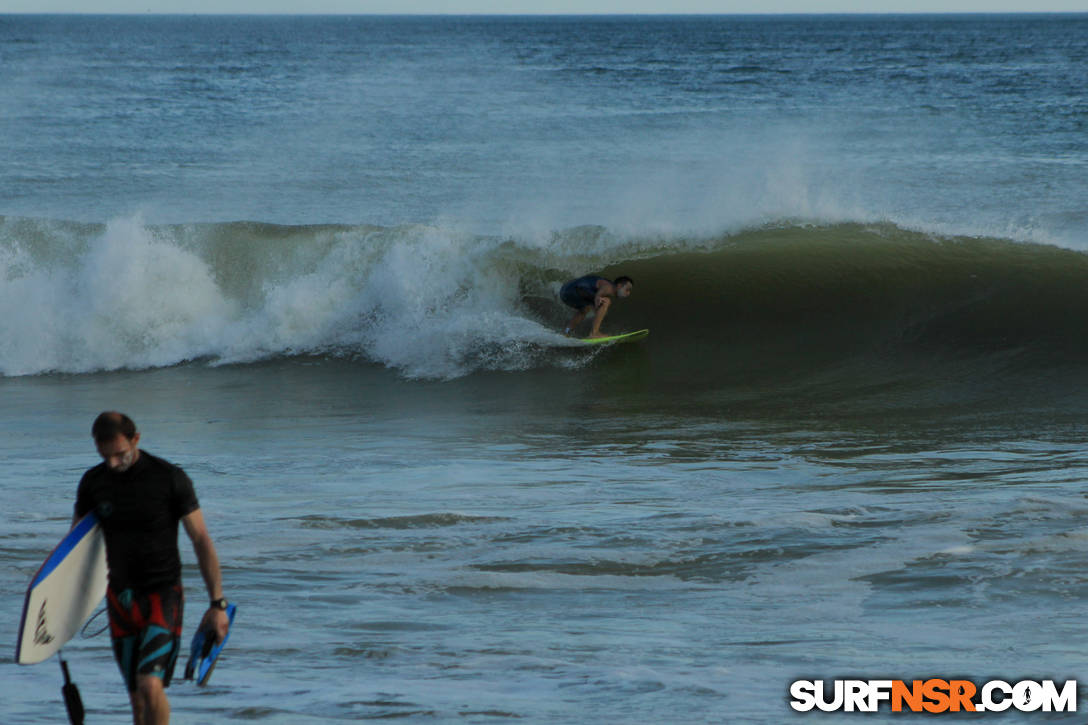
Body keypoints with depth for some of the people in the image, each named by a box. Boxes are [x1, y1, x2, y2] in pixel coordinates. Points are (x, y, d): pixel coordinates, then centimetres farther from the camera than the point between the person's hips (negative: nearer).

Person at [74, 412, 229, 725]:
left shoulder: (170, 478, -10)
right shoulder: (93, 482, 1)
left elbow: (201, 540, -7)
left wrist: (218, 603, -9)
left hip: (163, 593, -4)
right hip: (121, 596, 4)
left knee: (150, 685, -20)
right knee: (137, 696, 6)